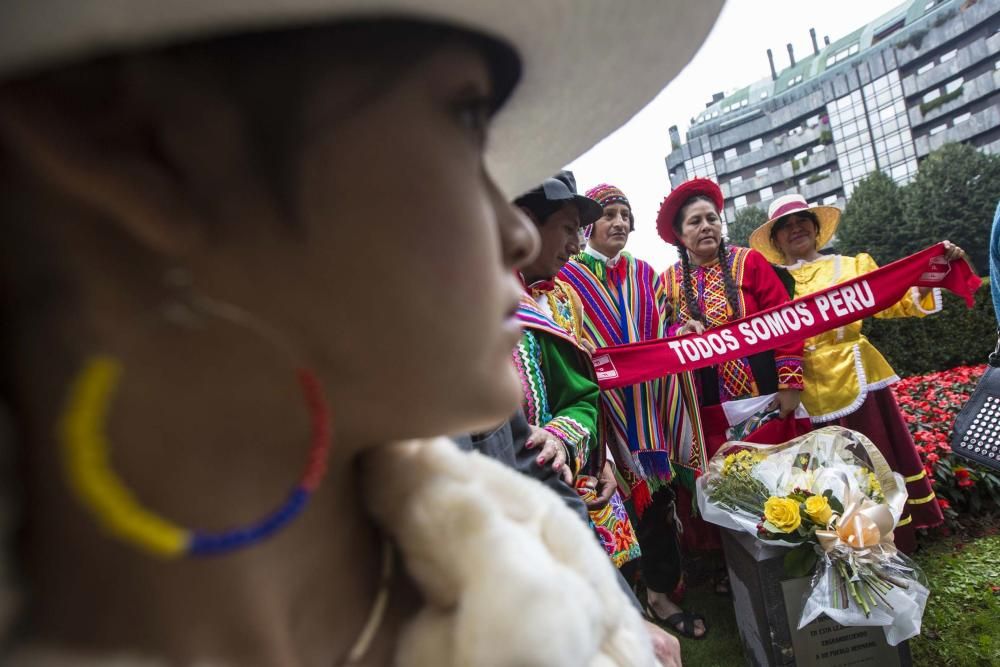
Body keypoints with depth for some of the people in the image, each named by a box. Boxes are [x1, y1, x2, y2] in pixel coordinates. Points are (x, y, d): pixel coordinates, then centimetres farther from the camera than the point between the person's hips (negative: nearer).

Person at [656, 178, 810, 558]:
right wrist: (680, 334, -14)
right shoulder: (669, 280, 7)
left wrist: (790, 383, -10)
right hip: (708, 409, 2)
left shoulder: (749, 262, 2)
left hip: (763, 398, -1)